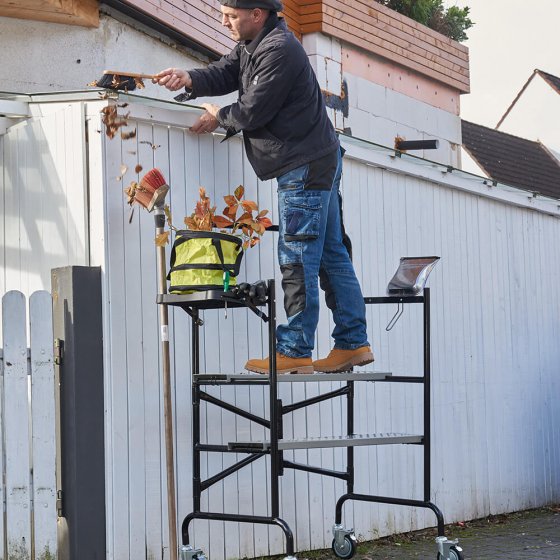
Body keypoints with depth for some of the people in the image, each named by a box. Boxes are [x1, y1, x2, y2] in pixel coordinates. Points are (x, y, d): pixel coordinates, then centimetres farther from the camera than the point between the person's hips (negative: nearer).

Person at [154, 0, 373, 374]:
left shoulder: (279, 49, -18)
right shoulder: (253, 46, 15)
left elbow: (254, 111, -18)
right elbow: (224, 74, 7)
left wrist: (219, 118, 1)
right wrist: (189, 80, -13)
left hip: (305, 167, -11)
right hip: (320, 162, 11)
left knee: (298, 261, -9)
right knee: (331, 256, 11)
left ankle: (295, 353, -8)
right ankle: (353, 344, 15)